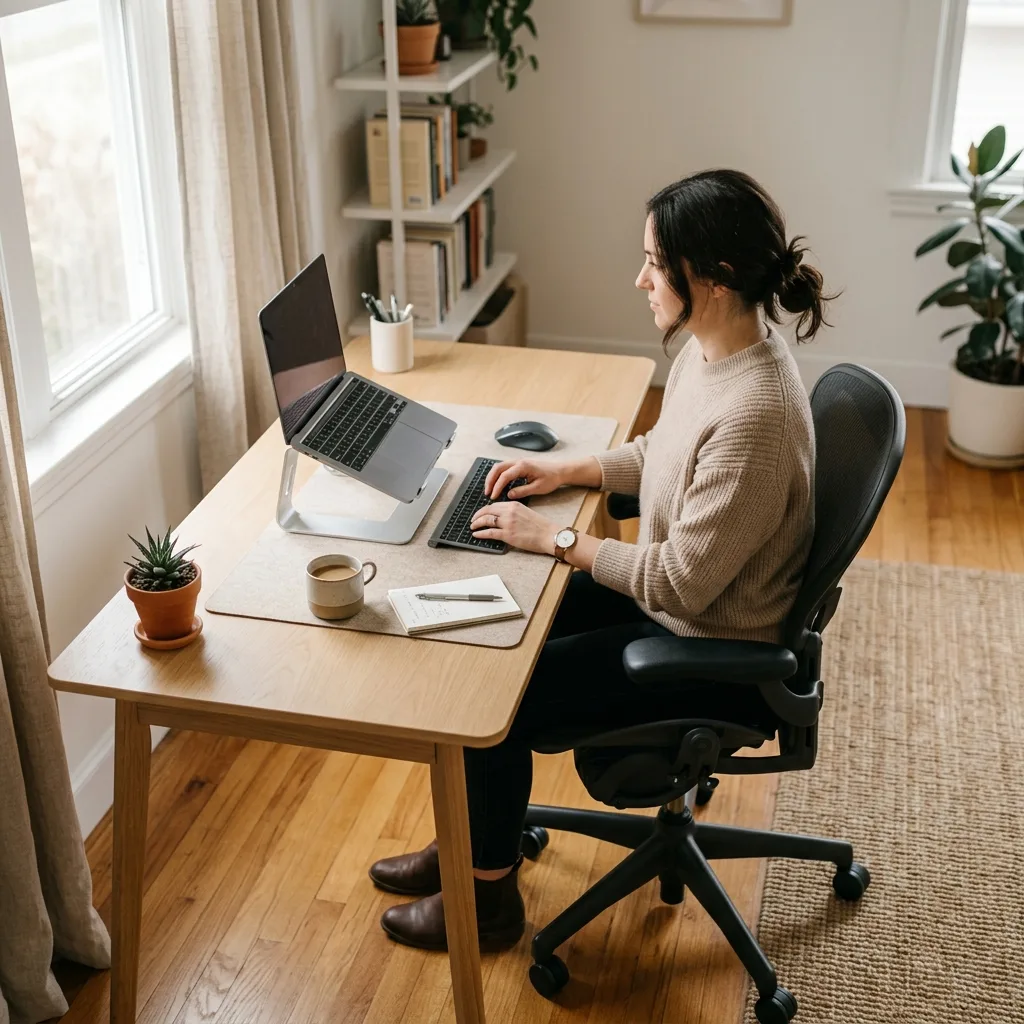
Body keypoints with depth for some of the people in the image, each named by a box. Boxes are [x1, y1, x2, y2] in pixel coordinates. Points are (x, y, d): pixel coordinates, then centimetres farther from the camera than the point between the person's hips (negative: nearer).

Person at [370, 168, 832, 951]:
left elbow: (683, 583, -28)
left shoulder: (753, 413, -33)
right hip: (676, 595, 9)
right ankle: (475, 837, 26)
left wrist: (553, 538, -19)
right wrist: (568, 469, 2)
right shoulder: (710, 351, -4)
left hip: (714, 652, -9)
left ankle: (489, 898, 16)